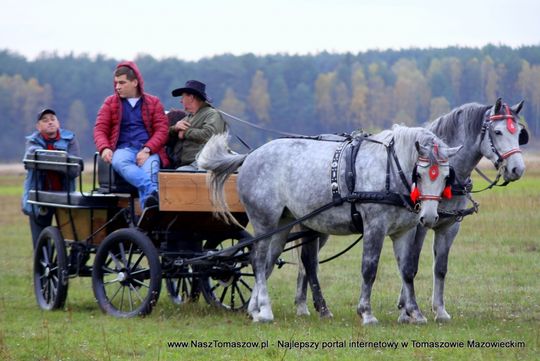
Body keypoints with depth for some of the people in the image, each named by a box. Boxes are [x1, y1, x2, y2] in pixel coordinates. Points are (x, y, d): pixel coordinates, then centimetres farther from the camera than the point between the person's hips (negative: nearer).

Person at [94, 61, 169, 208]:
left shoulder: (153, 102, 16)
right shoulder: (110, 103, 19)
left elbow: (162, 130, 5)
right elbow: (100, 129, 10)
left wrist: (147, 150, -13)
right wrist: (104, 148, -12)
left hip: (148, 150, 0)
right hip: (123, 149, 0)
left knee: (150, 166, -37)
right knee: (120, 162, -38)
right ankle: (153, 191, -59)